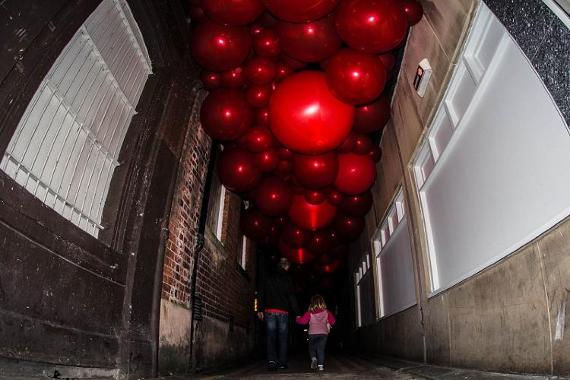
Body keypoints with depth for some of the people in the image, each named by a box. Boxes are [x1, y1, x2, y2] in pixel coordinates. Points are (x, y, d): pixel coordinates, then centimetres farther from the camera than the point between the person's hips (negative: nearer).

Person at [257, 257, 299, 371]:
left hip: (269, 311, 2)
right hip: (283, 312, -2)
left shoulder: (269, 278, 10)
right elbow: (292, 297, -3)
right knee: (283, 338, 8)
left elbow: (261, 294, 10)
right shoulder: (287, 279, 0)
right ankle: (282, 362, 8)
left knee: (270, 337, 2)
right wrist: (297, 313, 1)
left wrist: (260, 309, 13)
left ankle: (271, 360, -12)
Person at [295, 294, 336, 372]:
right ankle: (321, 365, -3)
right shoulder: (326, 312, 2)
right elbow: (333, 321, 5)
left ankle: (313, 358, -9)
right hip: (323, 333, 1)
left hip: (313, 333, -1)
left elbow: (303, 321, -7)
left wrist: (298, 318, 13)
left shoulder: (310, 313, -4)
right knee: (321, 349, 7)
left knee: (312, 348, 16)